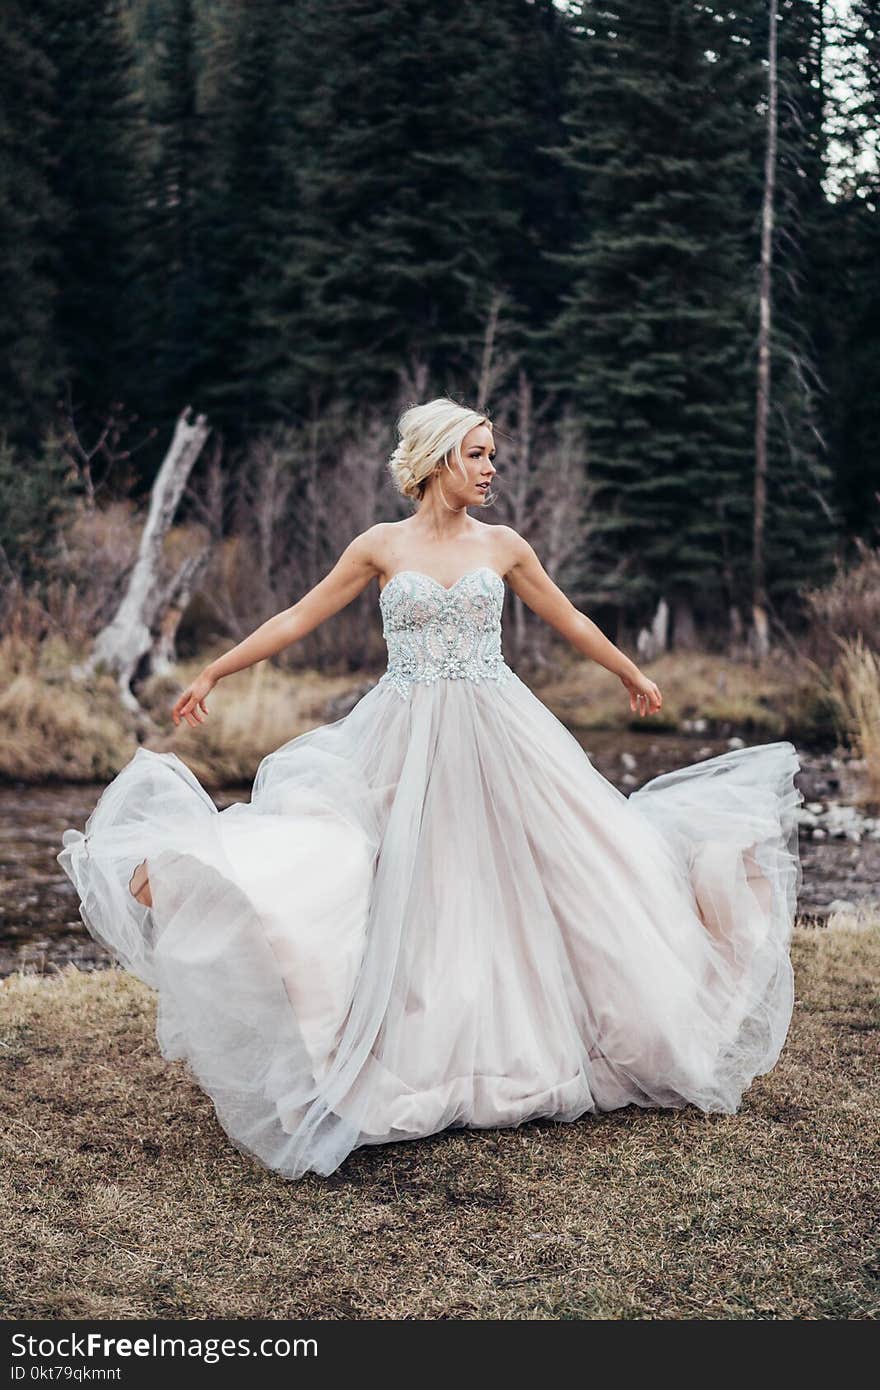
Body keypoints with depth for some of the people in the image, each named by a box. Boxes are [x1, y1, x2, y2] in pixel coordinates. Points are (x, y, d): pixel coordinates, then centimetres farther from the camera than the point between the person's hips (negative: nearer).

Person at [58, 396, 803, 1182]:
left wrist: (633, 676, 30)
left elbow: (570, 623, 19)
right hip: (408, 744, -2)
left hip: (500, 736, 2)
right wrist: (212, 674, 5)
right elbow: (298, 619, 6)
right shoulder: (382, 547, 1)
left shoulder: (503, 546, 6)